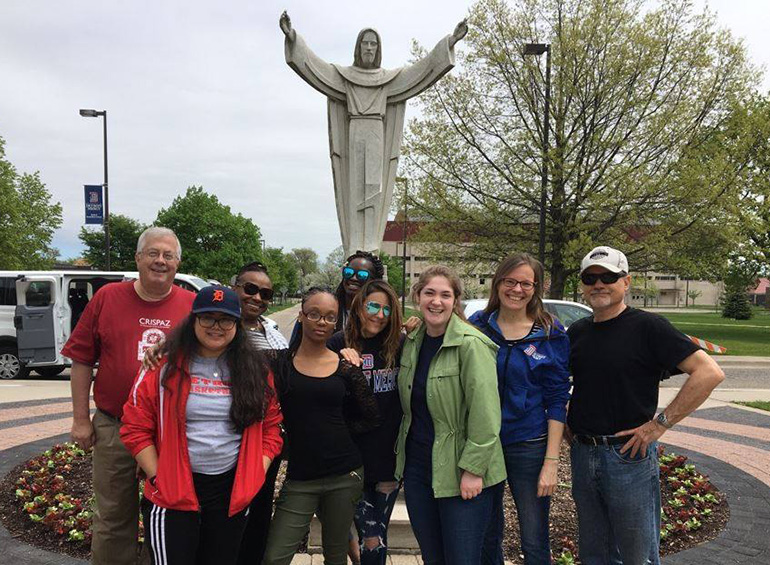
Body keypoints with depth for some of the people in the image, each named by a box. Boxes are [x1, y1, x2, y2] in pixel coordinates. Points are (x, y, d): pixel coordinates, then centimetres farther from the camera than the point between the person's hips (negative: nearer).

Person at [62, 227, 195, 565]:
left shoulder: (191, 306, -2)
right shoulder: (107, 298, -1)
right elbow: (81, 360, 2)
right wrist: (81, 419, 0)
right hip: (113, 426, 0)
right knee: (113, 518, 14)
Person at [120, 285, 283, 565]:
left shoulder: (255, 370, 3)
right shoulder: (165, 365, -6)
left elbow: (271, 428, 6)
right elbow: (136, 428, -5)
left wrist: (255, 476, -2)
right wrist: (157, 478, -9)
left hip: (233, 492, 3)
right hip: (173, 492, -3)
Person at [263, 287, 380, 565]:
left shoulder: (345, 367, 1)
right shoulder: (279, 361, -1)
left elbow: (371, 418, 9)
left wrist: (336, 431, 2)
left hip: (344, 475, 1)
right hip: (299, 477, -1)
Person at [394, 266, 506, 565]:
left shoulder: (471, 344, -17)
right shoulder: (412, 341, 6)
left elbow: (485, 413, -19)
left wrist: (473, 469, -19)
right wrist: (402, 453, 8)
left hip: (460, 473, -6)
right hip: (416, 467, 6)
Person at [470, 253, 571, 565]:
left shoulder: (551, 334, -4)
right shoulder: (477, 326, -1)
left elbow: (557, 401, -5)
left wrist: (551, 462, -9)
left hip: (529, 446, -2)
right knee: (485, 537, 15)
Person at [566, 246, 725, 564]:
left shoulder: (648, 327, -10)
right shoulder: (576, 332, 7)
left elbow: (709, 373, -19)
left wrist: (659, 424, -19)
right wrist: (564, 426, 5)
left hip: (630, 455, -5)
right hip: (582, 454, 5)